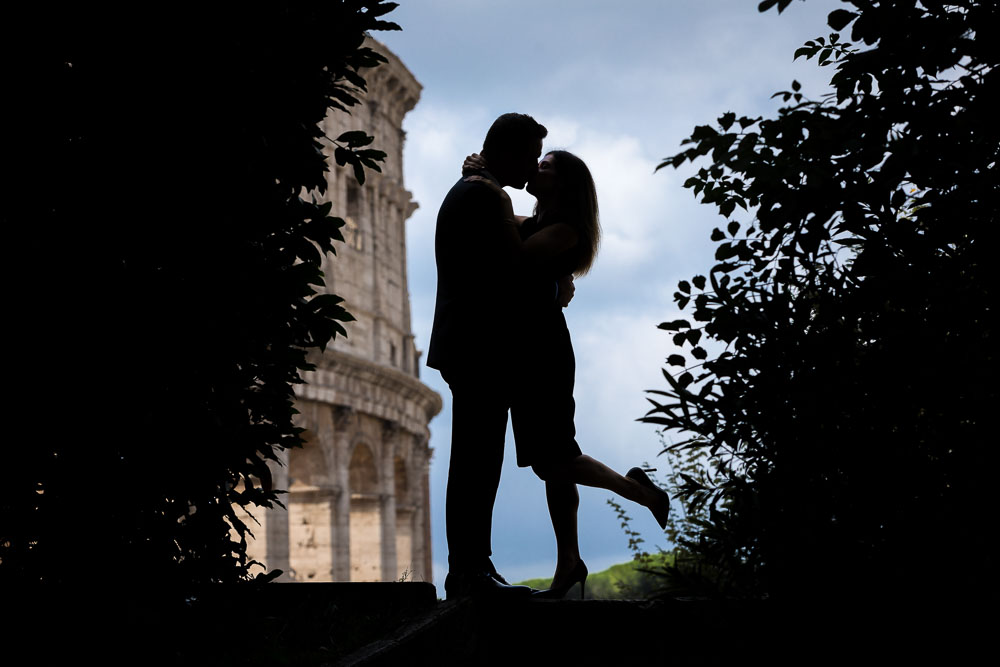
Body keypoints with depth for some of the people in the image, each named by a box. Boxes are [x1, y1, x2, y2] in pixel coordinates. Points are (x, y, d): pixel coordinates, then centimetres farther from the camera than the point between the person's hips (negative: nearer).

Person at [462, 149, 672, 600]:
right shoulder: (530, 224, 19)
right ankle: (569, 564, 13)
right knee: (552, 463, 9)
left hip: (543, 350, -8)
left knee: (551, 461, -9)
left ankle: (637, 489, 12)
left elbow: (519, 259, -24)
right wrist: (475, 175, 3)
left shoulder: (565, 230, -8)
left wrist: (503, 201, -21)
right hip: (525, 348, 8)